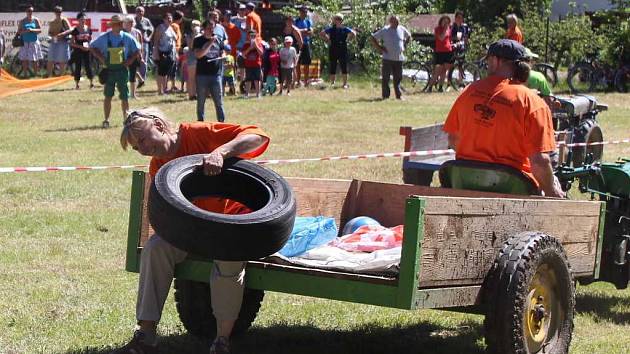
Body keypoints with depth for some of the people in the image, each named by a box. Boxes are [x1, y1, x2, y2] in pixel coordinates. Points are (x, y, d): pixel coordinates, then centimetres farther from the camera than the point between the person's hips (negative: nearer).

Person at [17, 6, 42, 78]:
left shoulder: (35, 20, 4)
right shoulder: (22, 21, 6)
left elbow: (40, 30, 0)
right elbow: (19, 32, 4)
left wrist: (32, 30, -16)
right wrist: (25, 31, -16)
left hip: (34, 42, -1)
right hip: (25, 43, 1)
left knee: (35, 60, -1)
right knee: (24, 59, -2)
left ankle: (35, 74, 7)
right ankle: (25, 74, 3)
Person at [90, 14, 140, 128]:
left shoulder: (127, 38, 1)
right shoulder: (104, 38, -1)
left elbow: (137, 50, 12)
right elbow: (92, 47, 10)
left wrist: (130, 60, -1)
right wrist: (100, 58, -1)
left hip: (122, 69, 1)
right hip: (109, 70, -1)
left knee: (124, 97, 4)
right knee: (108, 96, -1)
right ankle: (106, 119, 4)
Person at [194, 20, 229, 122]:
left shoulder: (218, 40, 11)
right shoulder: (198, 40, 0)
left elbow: (223, 52, 21)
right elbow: (198, 54, -13)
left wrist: (222, 56, -3)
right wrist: (210, 43, -18)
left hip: (216, 74, 2)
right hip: (202, 74, -2)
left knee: (218, 100, 1)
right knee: (201, 101, 6)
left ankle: (221, 121, 5)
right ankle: (200, 122, 14)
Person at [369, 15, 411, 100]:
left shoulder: (402, 29, 6)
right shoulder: (385, 30, -4)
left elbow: (409, 36, 27)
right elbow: (372, 39, 0)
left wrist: (404, 45, 14)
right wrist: (379, 48, -5)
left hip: (399, 58, 3)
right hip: (387, 58, -3)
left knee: (398, 78, 7)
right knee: (385, 78, -1)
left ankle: (399, 95, 13)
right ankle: (385, 95, 4)